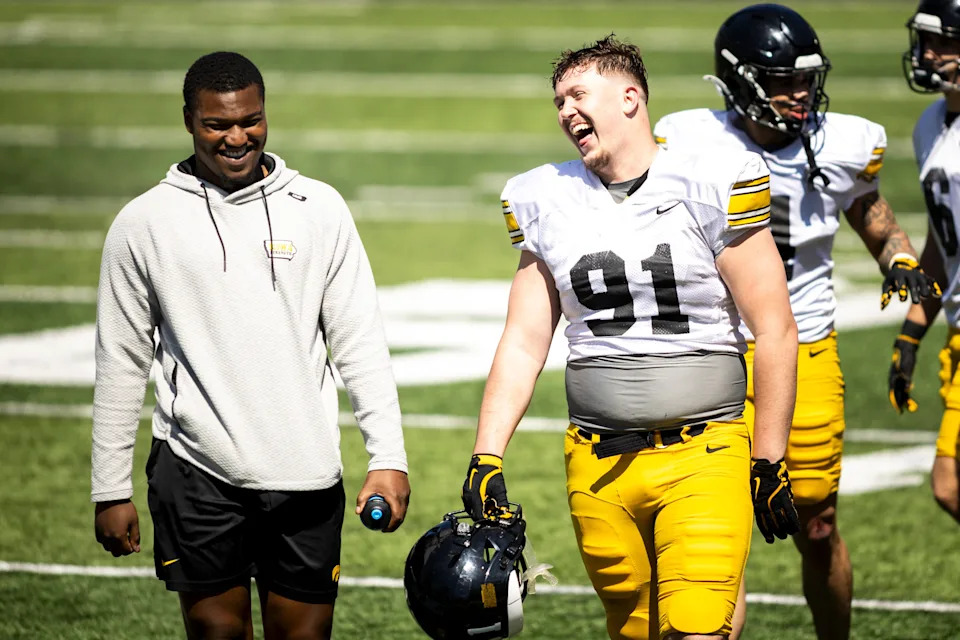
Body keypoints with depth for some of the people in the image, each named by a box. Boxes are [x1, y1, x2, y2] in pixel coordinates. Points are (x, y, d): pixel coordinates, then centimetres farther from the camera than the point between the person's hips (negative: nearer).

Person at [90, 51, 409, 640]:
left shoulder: (319, 209, 6)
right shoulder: (144, 223, 3)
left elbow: (359, 343, 5)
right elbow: (122, 364, 7)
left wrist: (389, 457, -3)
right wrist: (111, 490, 4)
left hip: (307, 478, 1)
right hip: (198, 475, -1)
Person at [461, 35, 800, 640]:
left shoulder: (711, 185, -5)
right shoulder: (548, 201, 8)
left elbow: (776, 333, -4)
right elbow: (524, 342, 11)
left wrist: (768, 463, -5)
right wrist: (487, 458, 1)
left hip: (703, 457, -4)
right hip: (599, 469, 4)